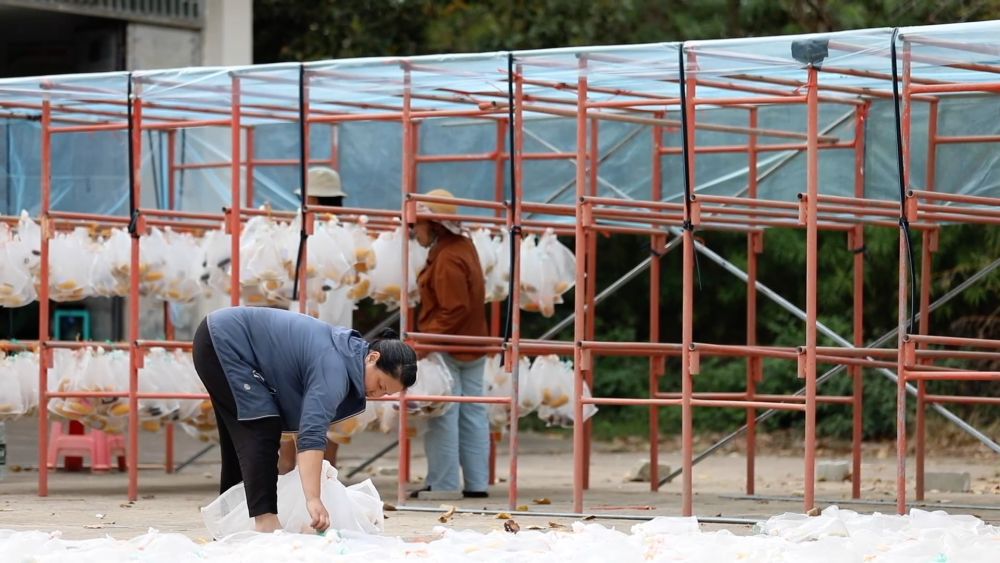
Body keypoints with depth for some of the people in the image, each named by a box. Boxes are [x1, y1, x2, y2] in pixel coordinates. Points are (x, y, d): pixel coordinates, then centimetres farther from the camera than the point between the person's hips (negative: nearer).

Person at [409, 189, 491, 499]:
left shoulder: (448, 259, -19)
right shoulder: (463, 247, 11)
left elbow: (454, 310, -24)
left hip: (448, 350, -10)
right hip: (473, 346, 10)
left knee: (442, 418, -4)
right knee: (472, 415, 10)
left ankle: (443, 483, -1)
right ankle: (476, 482, 13)